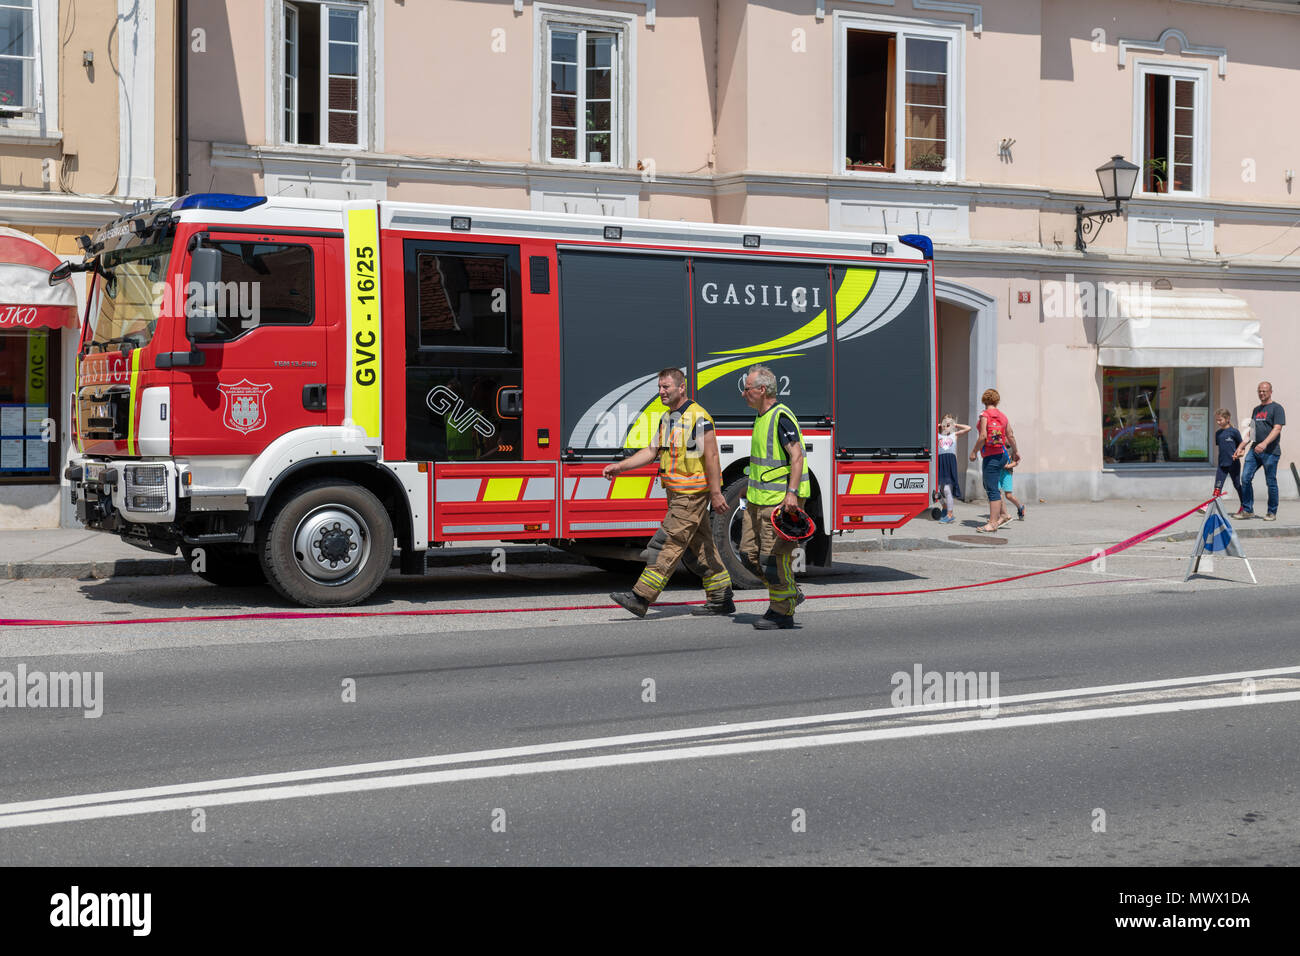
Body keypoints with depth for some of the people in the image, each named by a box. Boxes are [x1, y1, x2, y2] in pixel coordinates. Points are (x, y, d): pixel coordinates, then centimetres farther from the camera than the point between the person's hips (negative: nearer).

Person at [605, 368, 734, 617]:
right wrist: (620, 466, 9)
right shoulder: (667, 418, 14)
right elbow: (652, 451, 17)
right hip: (677, 493, 10)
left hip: (692, 493, -10)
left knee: (670, 543, -9)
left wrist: (716, 493, -19)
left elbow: (711, 457, -17)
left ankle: (642, 597, -11)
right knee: (701, 544, 12)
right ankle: (721, 599, 18)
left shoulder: (698, 417, -14)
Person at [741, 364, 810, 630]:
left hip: (779, 500, -10)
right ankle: (789, 593, 23)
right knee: (749, 551, 10)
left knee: (773, 556, -6)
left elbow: (796, 456, -21)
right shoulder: (763, 417, 16)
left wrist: (791, 492, -29)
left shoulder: (781, 417, -15)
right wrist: (751, 487, 31)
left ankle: (782, 613, 4)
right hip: (759, 498, 10)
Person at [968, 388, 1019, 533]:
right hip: (1002, 454, 7)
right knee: (989, 486, 21)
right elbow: (1011, 436, 13)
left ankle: (993, 523, -3)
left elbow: (983, 436, -18)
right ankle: (1003, 515, 22)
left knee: (992, 490, -5)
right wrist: (1015, 451, 27)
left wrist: (974, 451, -8)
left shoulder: (984, 415, -10)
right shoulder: (1002, 416, 9)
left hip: (991, 456, -7)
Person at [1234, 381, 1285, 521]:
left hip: (1270, 452, -6)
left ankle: (1272, 512, 10)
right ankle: (1247, 510, 3)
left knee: (1271, 483, 0)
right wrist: (1242, 447, 17)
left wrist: (1265, 443, -28)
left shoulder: (1276, 408, -2)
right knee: (1245, 479, -3)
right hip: (1254, 450, 6)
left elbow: (1277, 429, -14)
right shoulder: (1256, 409, 20)